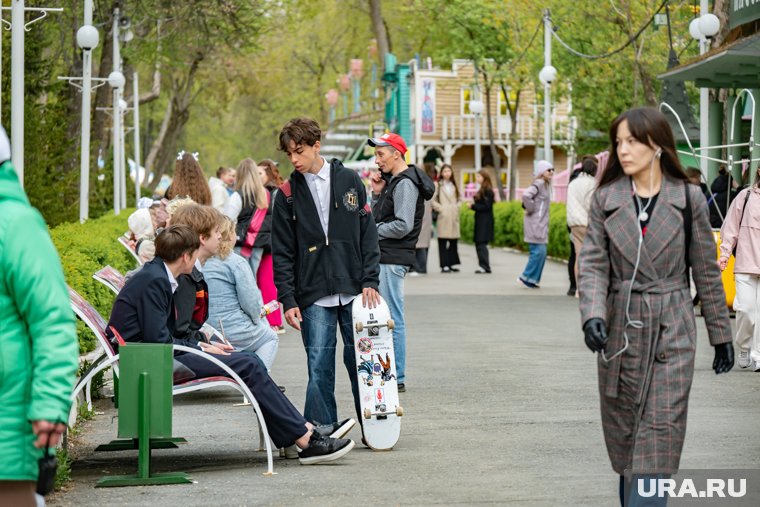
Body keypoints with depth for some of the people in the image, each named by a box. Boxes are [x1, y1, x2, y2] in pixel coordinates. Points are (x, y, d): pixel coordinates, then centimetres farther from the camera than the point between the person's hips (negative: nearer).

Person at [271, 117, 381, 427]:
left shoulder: (349, 181, 5)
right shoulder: (288, 194, 5)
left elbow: (368, 235, 5)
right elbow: (282, 253, 4)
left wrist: (370, 281, -4)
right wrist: (288, 300, -4)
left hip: (354, 291, 0)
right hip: (314, 297, 0)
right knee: (319, 367, -3)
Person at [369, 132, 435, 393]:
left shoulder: (405, 183, -13)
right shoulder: (393, 181, 18)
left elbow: (403, 225, -21)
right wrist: (377, 193, 7)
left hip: (392, 259, -10)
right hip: (385, 257, 10)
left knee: (392, 319, -7)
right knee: (387, 319, 13)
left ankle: (396, 378, -4)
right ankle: (391, 374, 18)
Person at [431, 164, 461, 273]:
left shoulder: (453, 186, 17)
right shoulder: (438, 185, 0)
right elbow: (432, 200, -6)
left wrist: (456, 208, 8)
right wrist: (440, 208, -10)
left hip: (454, 217, 5)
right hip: (443, 217, -5)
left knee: (453, 241, 7)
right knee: (443, 242, -5)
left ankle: (453, 264, 14)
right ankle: (444, 266, -4)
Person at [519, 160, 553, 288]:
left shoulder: (545, 185, 16)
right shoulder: (538, 184, -13)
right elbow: (526, 195, -30)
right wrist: (530, 209, -18)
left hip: (541, 224, 10)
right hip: (535, 224, -10)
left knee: (541, 252, 9)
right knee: (538, 251, -10)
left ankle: (533, 279, 14)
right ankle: (527, 277, -2)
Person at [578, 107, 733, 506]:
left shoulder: (688, 199, -1)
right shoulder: (606, 200, 1)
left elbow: (707, 271, 4)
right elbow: (592, 264, -4)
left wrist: (721, 334, 8)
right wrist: (593, 314, -22)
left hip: (672, 332, -2)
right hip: (621, 328, 2)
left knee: (660, 432, -8)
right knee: (623, 434, 11)